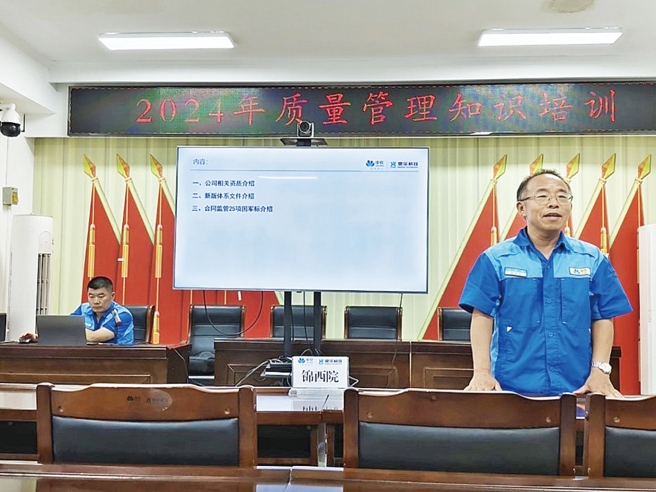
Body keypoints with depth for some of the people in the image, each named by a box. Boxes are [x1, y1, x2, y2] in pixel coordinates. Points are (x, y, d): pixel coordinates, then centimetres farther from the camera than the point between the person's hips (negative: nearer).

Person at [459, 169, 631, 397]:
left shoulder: (593, 260, 5)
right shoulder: (495, 259, -2)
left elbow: (603, 318, 6)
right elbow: (482, 316, -5)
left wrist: (599, 371, -4)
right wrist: (482, 372, -13)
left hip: (576, 389, 2)